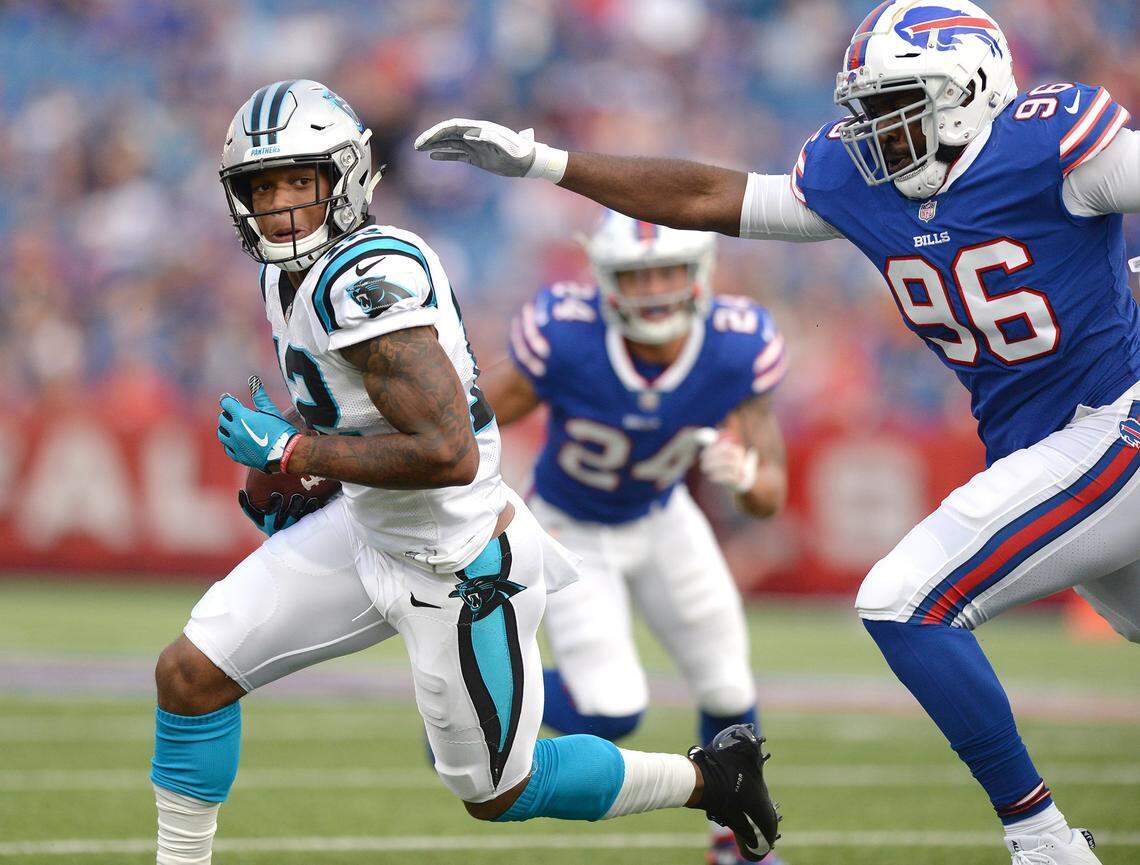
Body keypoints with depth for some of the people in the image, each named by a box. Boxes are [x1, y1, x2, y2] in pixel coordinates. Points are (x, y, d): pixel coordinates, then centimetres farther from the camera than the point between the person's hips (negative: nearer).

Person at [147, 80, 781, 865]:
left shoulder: (366, 279, -29)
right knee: (190, 674, 1)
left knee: (497, 792, 8)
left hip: (455, 565, -9)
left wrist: (290, 453, -26)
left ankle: (710, 777, 26)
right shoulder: (290, 271, 1)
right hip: (365, 530, 9)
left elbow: (448, 453, -35)